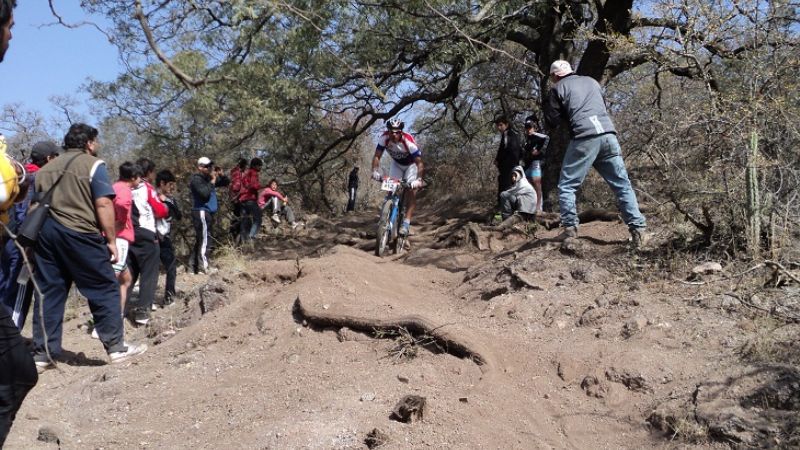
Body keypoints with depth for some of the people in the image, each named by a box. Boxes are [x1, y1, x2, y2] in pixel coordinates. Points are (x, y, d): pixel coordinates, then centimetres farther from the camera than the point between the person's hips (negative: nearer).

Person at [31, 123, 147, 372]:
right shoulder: (93, 164, -2)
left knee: (48, 293, 10)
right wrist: (111, 240, -10)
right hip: (79, 233, -7)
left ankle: (42, 354, 13)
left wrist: (36, 239, 24)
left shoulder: (46, 169, 20)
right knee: (104, 289, 2)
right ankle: (116, 346, 3)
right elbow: (103, 204, -12)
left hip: (45, 233, 7)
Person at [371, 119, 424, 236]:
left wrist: (419, 179, -54)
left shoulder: (408, 141, -38)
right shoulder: (384, 138, -28)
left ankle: (406, 224, -20)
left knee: (412, 191, -18)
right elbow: (377, 156, -24)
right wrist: (375, 171, -42)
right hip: (396, 163, 4)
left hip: (412, 164, -4)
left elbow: (419, 163, -39)